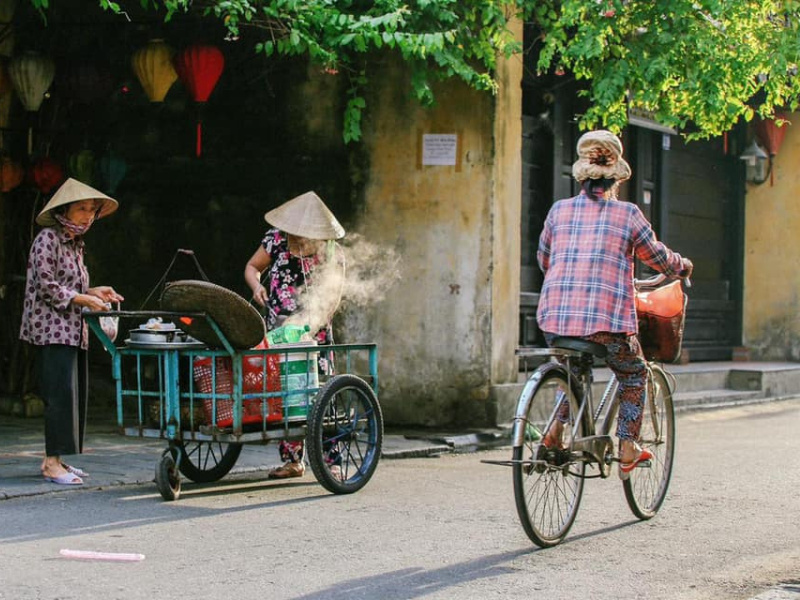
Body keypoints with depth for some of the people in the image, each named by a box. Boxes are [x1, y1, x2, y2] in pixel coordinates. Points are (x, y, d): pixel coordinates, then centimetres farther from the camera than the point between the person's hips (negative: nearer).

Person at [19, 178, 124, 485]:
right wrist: (85, 300, -15)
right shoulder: (47, 240, -8)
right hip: (50, 329, -9)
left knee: (73, 395, 7)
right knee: (60, 393, -12)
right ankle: (52, 463, -10)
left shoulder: (75, 244, 18)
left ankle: (55, 459, 13)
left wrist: (93, 292, 6)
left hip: (73, 330, 9)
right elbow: (47, 288, -15)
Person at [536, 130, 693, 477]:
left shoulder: (559, 211, 10)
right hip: (608, 320, -3)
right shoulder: (627, 214, 2)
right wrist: (683, 267, 36)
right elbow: (658, 258, 14)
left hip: (556, 318, 3)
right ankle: (627, 451, 21)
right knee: (633, 375, 24)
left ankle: (556, 429, 21)